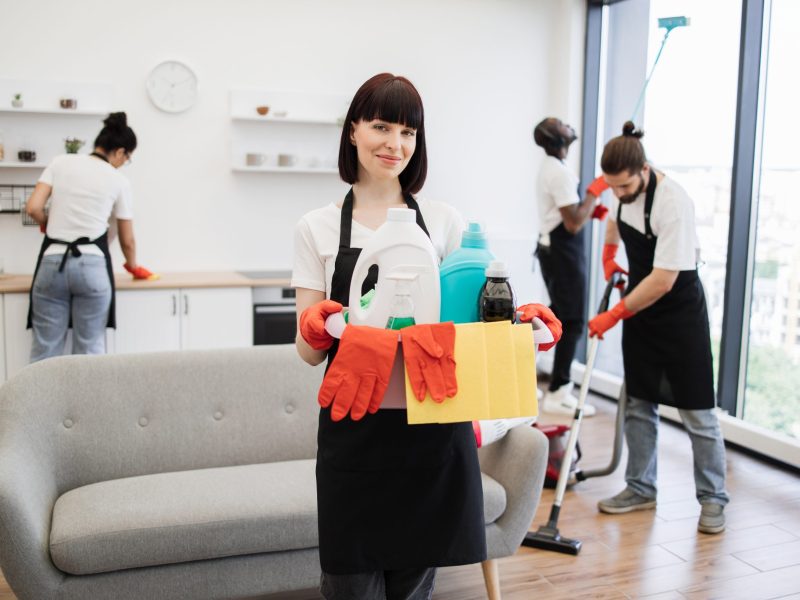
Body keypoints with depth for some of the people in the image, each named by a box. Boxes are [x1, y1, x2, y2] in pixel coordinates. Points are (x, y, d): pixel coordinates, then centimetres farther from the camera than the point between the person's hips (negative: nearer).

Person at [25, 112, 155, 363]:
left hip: (53, 262, 2)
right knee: (89, 349, 7)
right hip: (91, 265, -2)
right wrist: (133, 267, 32)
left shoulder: (60, 162, 8)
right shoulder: (119, 181, 5)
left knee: (45, 349, 6)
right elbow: (127, 240, 12)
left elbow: (33, 208, 0)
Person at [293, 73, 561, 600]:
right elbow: (309, 350, 1)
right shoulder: (318, 227, 4)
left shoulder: (445, 222, 6)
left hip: (434, 425, 1)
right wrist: (317, 328, -21)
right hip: (354, 431, -1)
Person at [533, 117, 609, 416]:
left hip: (550, 246, 10)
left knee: (559, 315, 19)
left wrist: (591, 210, 7)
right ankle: (557, 393, -4)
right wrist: (595, 191, -13)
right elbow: (574, 224, -21)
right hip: (564, 250, -10)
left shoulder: (548, 168, 15)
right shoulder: (561, 172, -19)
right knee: (572, 322, -6)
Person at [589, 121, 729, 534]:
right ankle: (640, 489, 20)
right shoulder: (623, 189, -3)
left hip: (679, 314, -7)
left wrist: (613, 315, -23)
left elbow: (664, 280, -29)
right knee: (639, 404, 10)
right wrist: (608, 254, 14)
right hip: (639, 308, 7)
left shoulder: (673, 203, -27)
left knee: (697, 411, 0)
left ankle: (713, 499, 14)